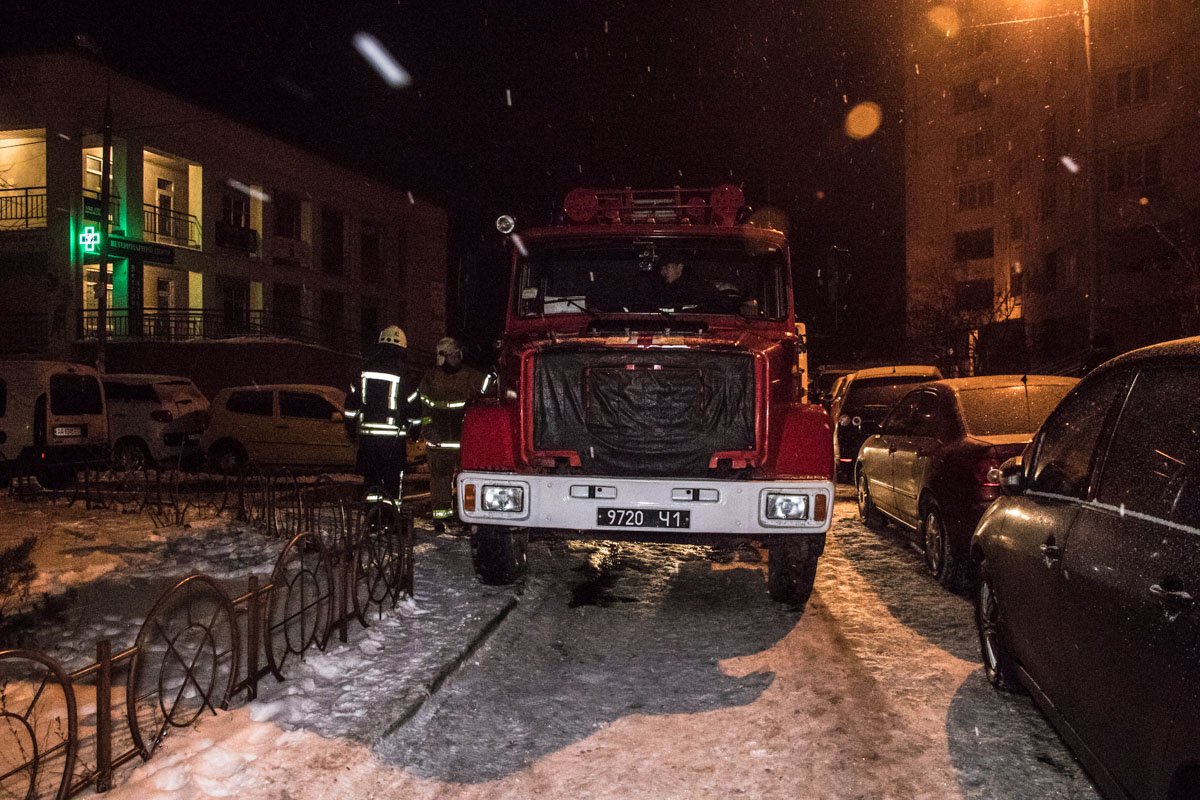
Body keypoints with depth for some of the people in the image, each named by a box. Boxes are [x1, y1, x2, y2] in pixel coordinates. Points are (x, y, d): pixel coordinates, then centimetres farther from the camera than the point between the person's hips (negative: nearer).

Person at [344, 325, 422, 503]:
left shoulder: (365, 369, 7)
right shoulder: (406, 373, -5)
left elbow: (352, 403, 11)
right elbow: (413, 407, -4)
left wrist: (351, 428, 20)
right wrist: (414, 430, 9)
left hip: (367, 433, 3)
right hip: (394, 434, -3)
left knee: (370, 472, 13)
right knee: (393, 475, 5)